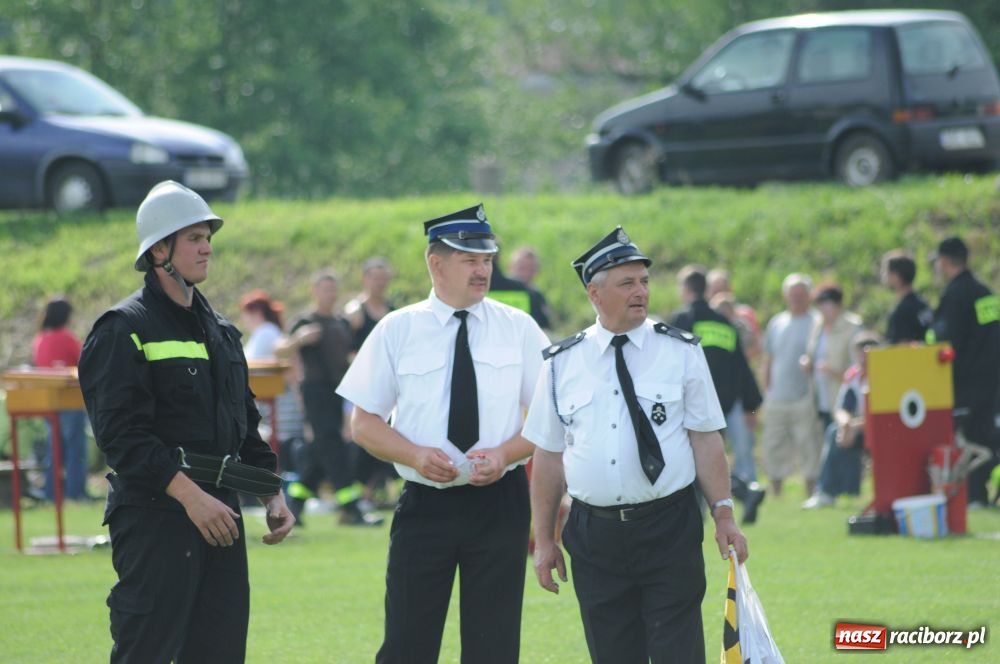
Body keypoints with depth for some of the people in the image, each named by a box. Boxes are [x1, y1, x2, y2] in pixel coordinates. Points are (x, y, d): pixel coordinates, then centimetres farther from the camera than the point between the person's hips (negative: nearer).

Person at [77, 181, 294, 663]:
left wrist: (271, 494, 11)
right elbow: (122, 433, -16)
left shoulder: (219, 331, 18)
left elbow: (245, 424, 24)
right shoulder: (125, 330, -7)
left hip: (219, 510, 8)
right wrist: (189, 495, -22)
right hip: (155, 513, -8)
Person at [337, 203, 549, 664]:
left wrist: (505, 453, -15)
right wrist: (415, 454, -15)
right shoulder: (396, 331, 2)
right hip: (424, 504, -1)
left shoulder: (518, 329, 4)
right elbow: (363, 422, 3)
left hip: (499, 503, 1)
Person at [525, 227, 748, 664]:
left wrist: (723, 514, -6)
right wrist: (544, 540, 7)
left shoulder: (681, 353, 2)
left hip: (669, 532, -2)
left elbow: (706, 441, 2)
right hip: (594, 537, 2)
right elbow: (548, 455, 8)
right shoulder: (562, 363, 5)